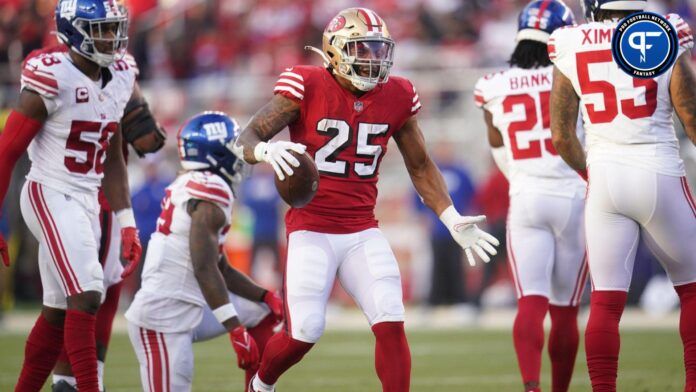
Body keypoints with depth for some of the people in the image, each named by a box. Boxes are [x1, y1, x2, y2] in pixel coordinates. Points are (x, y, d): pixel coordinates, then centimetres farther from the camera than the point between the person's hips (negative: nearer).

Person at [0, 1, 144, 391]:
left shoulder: (119, 79, 8)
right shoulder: (51, 80, -15)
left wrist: (127, 224, 13)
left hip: (87, 201, 8)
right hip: (50, 196, -8)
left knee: (59, 311, 11)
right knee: (87, 296, -18)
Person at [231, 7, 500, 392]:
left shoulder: (396, 97, 2)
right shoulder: (307, 87, -11)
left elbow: (420, 166, 15)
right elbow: (245, 140, -10)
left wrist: (452, 220, 7)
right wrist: (265, 151, -34)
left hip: (363, 232, 4)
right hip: (312, 230, -4)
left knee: (391, 324, -10)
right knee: (303, 333, -6)